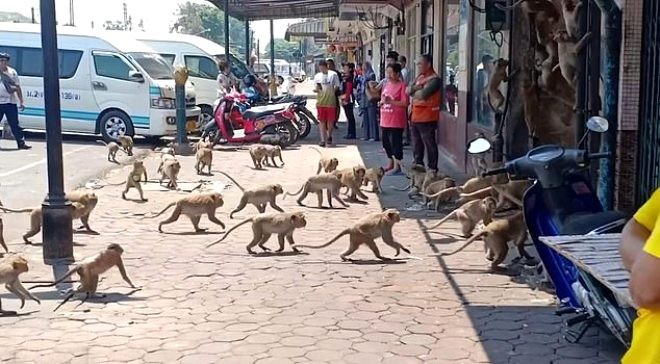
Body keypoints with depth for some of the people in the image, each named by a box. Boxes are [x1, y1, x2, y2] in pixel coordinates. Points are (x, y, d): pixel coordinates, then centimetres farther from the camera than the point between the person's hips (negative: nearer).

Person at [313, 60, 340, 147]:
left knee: (330, 120, 5)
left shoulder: (333, 74, 1)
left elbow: (337, 87, 6)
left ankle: (329, 137, 27)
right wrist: (316, 90, -11)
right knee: (322, 121, 0)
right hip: (320, 101, 1)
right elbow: (316, 88, 11)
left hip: (330, 101, -1)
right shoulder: (317, 76, 7)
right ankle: (323, 139, 3)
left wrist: (332, 91, -9)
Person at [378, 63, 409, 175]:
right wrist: (382, 102, 3)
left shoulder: (402, 85, -10)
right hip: (385, 120, 8)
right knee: (386, 142, 15)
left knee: (396, 143, -5)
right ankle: (390, 163, 29)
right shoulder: (387, 84, 13)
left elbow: (405, 103, -17)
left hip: (396, 121, -8)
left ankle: (397, 166, 2)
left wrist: (390, 101, -22)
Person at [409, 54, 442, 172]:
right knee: (416, 144, 17)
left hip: (427, 118, -9)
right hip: (415, 117, 9)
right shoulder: (419, 77, 14)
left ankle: (432, 169, 5)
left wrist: (413, 91, -3)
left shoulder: (434, 79, -13)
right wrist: (417, 87, -13)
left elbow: (423, 94, -23)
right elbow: (408, 90, 5)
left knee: (429, 144, -1)